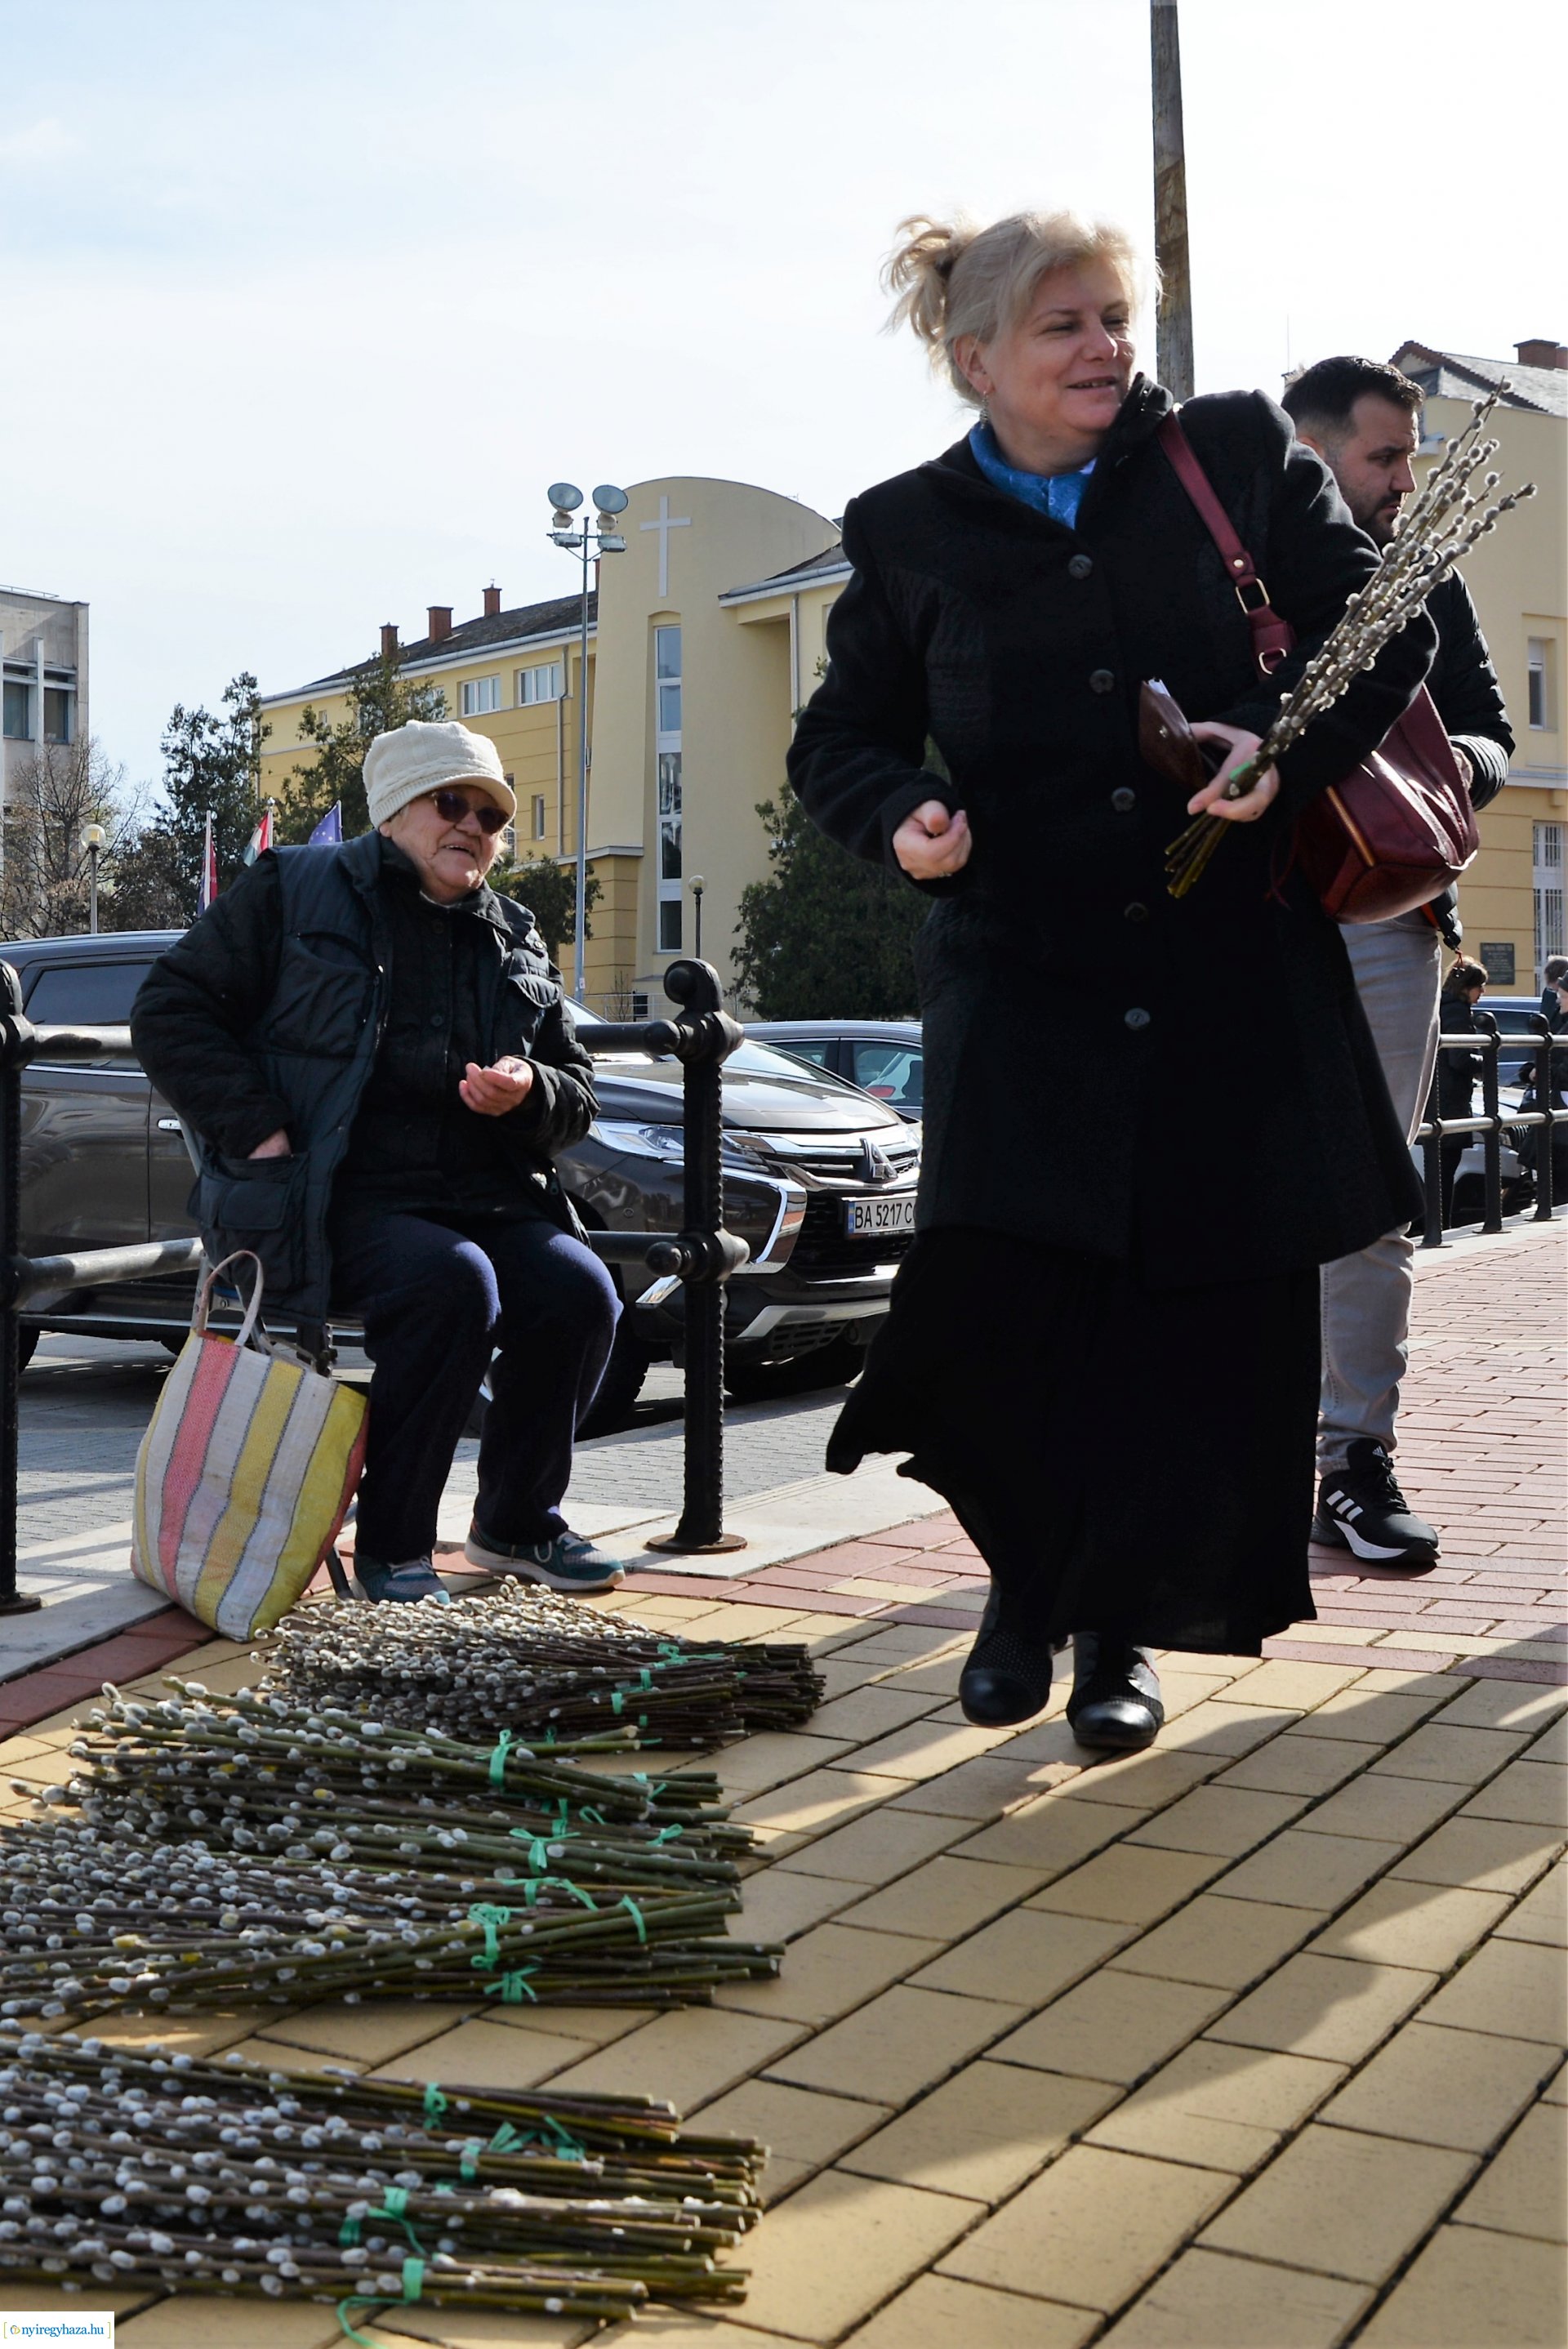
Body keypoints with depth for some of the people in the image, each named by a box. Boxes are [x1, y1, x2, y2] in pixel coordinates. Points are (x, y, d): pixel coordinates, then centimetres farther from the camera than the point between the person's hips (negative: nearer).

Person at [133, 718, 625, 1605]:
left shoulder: (517, 942, 19)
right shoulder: (292, 891, 6)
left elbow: (578, 1093, 20)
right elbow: (173, 1010, 1)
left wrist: (529, 1094, -6)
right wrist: (256, 1127, -12)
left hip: (482, 1192, 5)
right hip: (334, 1196, -5)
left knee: (580, 1291, -21)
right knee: (452, 1283, -33)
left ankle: (517, 1521, 2)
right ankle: (392, 1546, -16)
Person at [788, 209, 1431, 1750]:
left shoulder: (1238, 454, 7)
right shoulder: (909, 531, 8)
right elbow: (841, 739, 15)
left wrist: (1291, 748, -13)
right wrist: (899, 816, -7)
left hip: (1237, 968, 1)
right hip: (1024, 973, 0)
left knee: (1219, 1314, 1)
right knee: (998, 1296, -14)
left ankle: (1122, 1622, 23)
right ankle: (1027, 1580, 17)